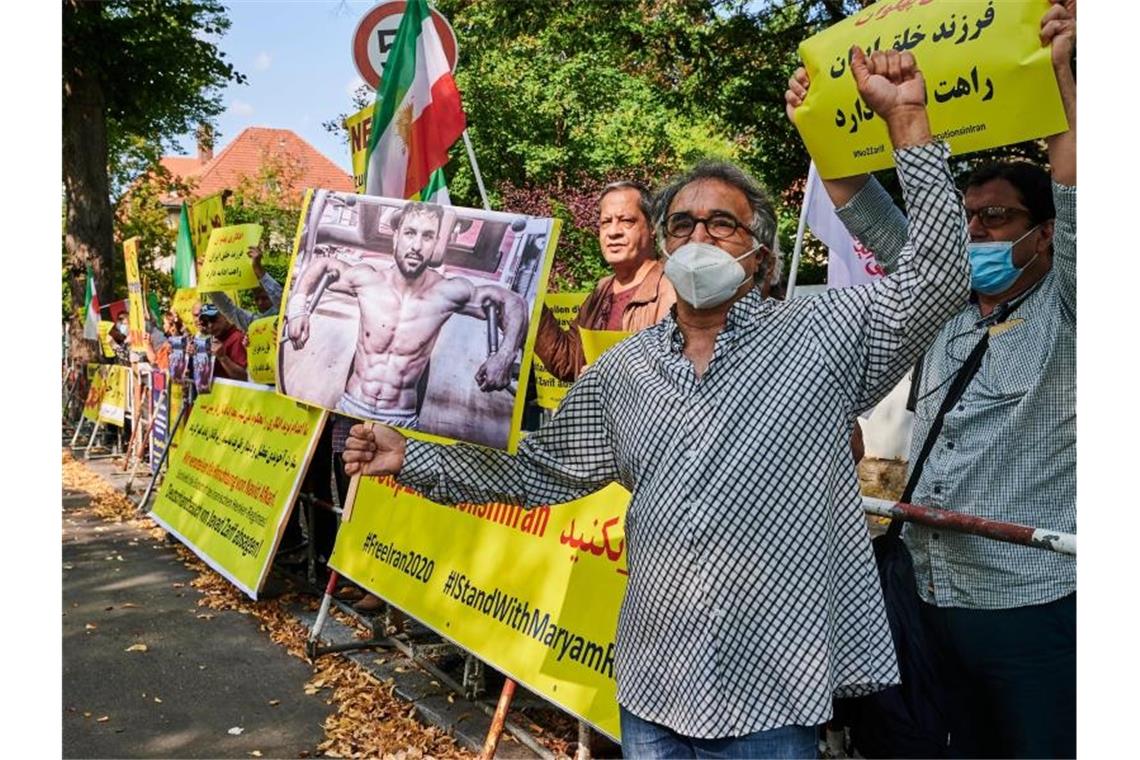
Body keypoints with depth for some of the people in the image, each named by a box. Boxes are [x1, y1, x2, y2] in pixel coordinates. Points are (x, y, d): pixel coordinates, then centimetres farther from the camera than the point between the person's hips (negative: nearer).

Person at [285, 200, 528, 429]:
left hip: (402, 421, 0)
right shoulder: (367, 280, -6)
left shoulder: (446, 293, -12)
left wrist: (504, 357, -16)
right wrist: (297, 306, -3)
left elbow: (512, 301, -3)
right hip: (351, 409, 1)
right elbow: (322, 264, 13)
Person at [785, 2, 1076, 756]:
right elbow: (870, 215, 9)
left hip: (1032, 606, -5)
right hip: (933, 599, 5)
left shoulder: (1064, 313, -3)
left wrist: (1059, 69, -24)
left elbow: (1075, 198, -18)